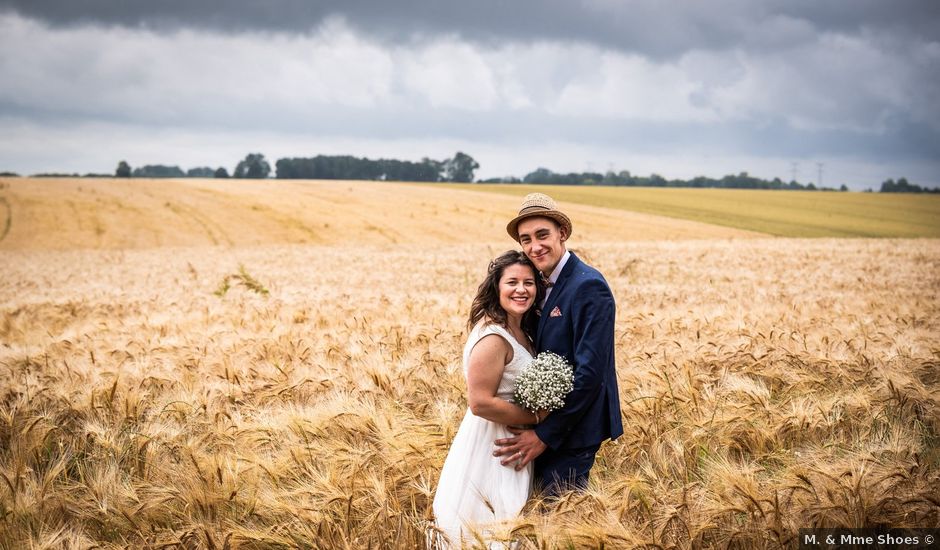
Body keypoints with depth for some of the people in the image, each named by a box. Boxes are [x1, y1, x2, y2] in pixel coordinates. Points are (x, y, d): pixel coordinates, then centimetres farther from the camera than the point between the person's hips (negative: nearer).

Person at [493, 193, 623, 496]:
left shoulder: (589, 286, -18)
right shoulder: (542, 285, 9)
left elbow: (589, 371, -23)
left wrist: (545, 435, -21)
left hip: (572, 431, -8)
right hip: (542, 425, 8)